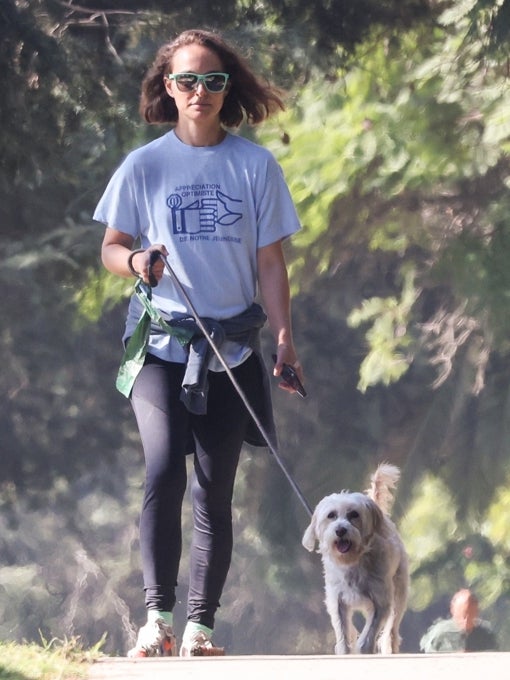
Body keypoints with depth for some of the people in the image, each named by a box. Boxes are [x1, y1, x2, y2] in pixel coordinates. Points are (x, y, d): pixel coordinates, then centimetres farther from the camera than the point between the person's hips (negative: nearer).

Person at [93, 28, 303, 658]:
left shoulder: (256, 166, 4)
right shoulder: (144, 166, 3)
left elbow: (270, 261, 6)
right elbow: (110, 248, 9)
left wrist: (284, 339, -3)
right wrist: (136, 262, -14)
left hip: (233, 349, 1)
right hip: (161, 343, -1)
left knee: (214, 492, 3)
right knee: (163, 471, -20)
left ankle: (200, 627, 8)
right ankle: (156, 616, -17)